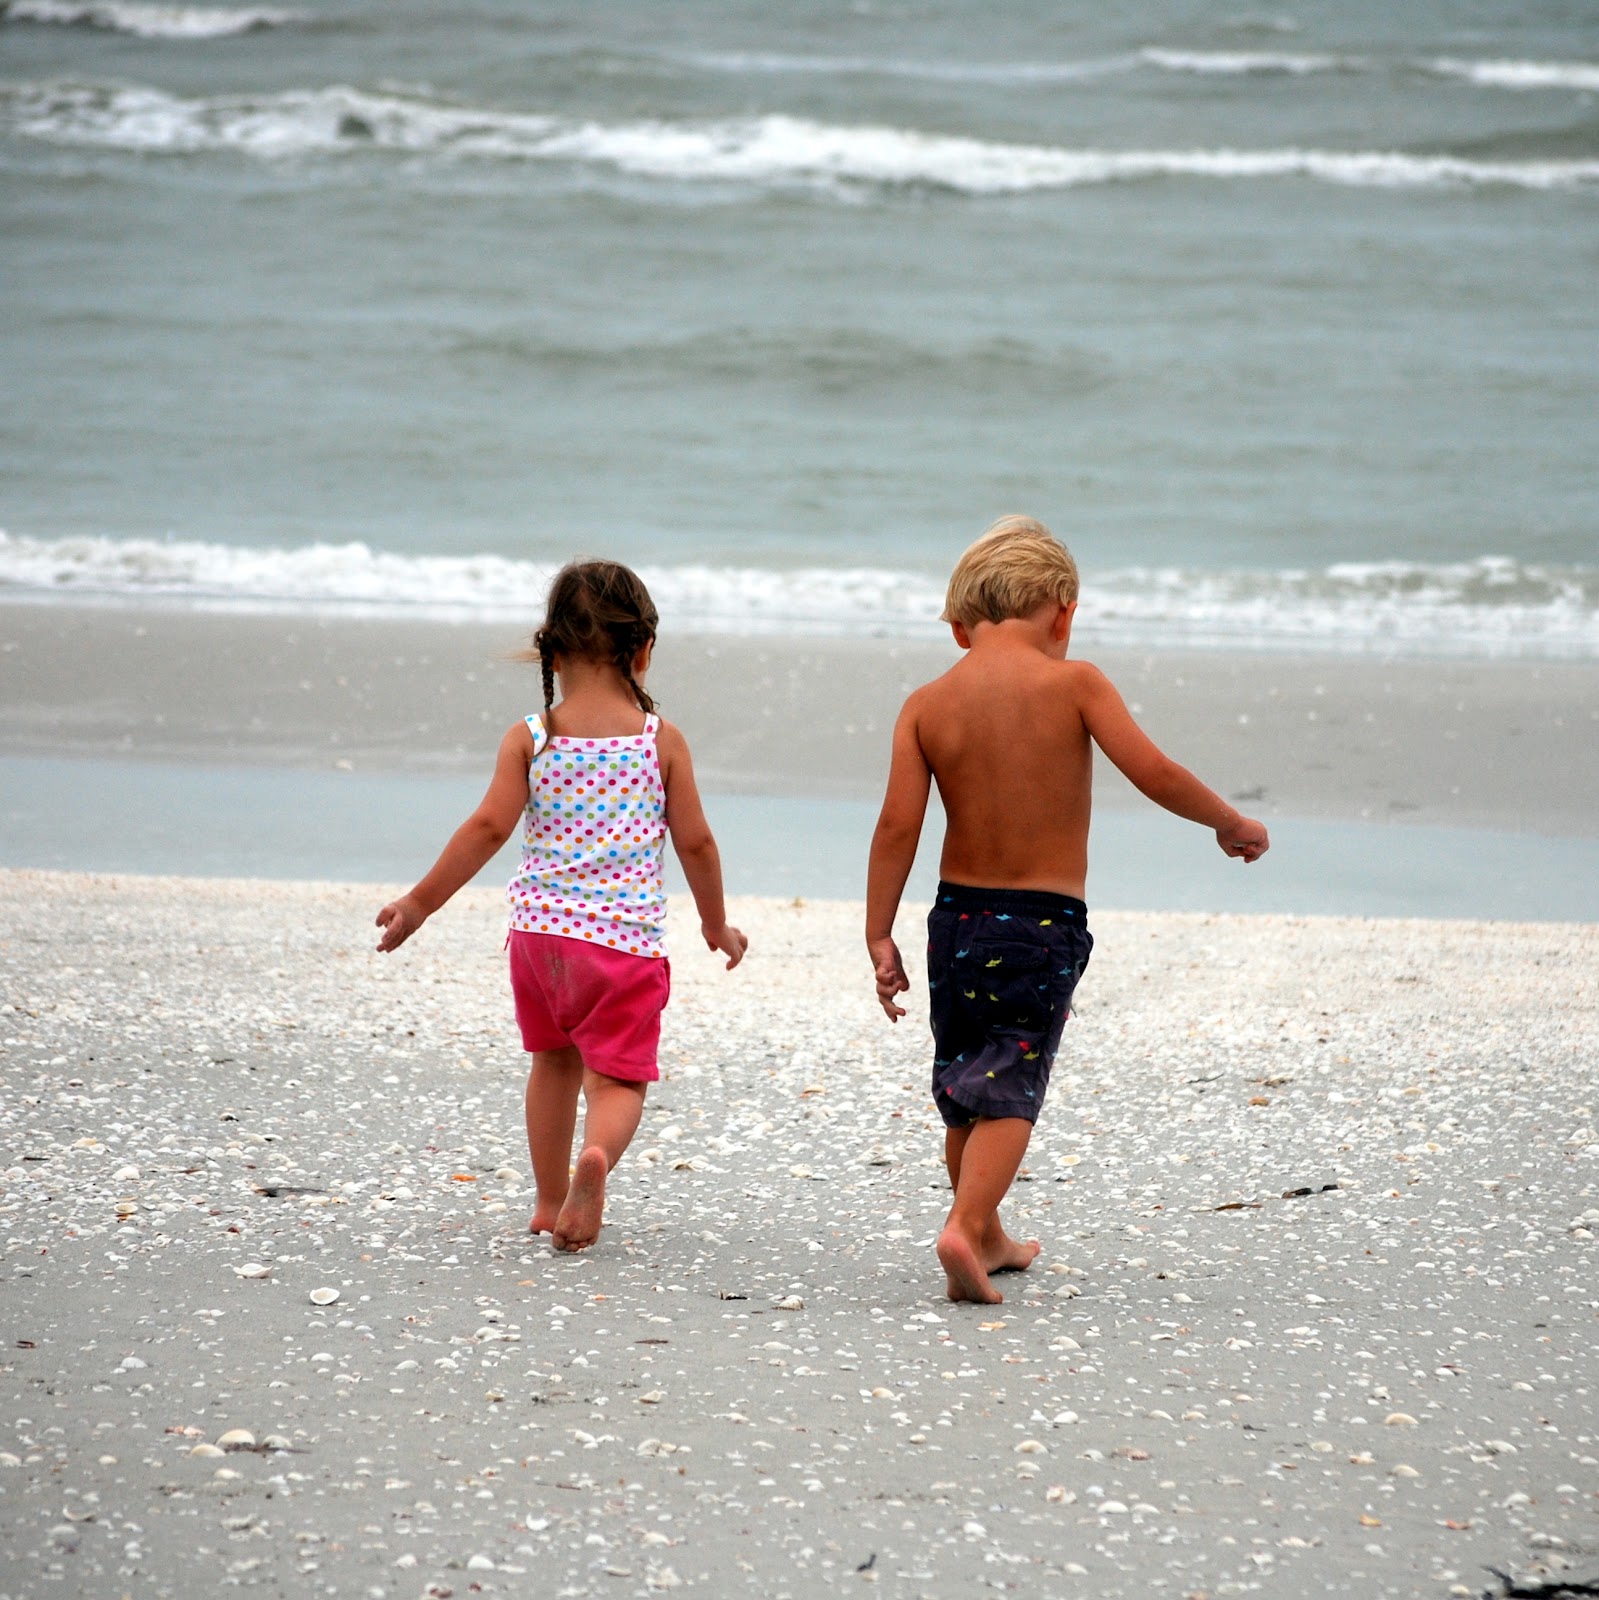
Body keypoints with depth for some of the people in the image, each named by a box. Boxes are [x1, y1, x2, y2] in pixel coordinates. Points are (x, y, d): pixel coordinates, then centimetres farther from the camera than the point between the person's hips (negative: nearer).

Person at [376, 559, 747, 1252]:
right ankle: (597, 1157, -31)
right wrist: (716, 924, 18)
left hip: (539, 928, 2)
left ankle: (550, 1201, 28)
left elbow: (489, 827, -7)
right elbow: (694, 841, 3)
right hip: (627, 937, -2)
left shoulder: (530, 739, -2)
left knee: (555, 1060, 22)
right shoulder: (661, 741, -1)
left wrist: (420, 903, 0)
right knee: (617, 1078, 1)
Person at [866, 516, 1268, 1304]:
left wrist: (879, 937, -2)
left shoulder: (926, 705, -1)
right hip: (1047, 922, -3)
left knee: (963, 1087, 18)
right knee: (1009, 1089, -1)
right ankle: (965, 1225, -22)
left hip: (958, 917, 3)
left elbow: (898, 825, -7)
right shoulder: (1073, 683, -9)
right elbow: (1156, 775, -13)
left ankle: (989, 1239, 32)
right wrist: (1230, 823, 4)